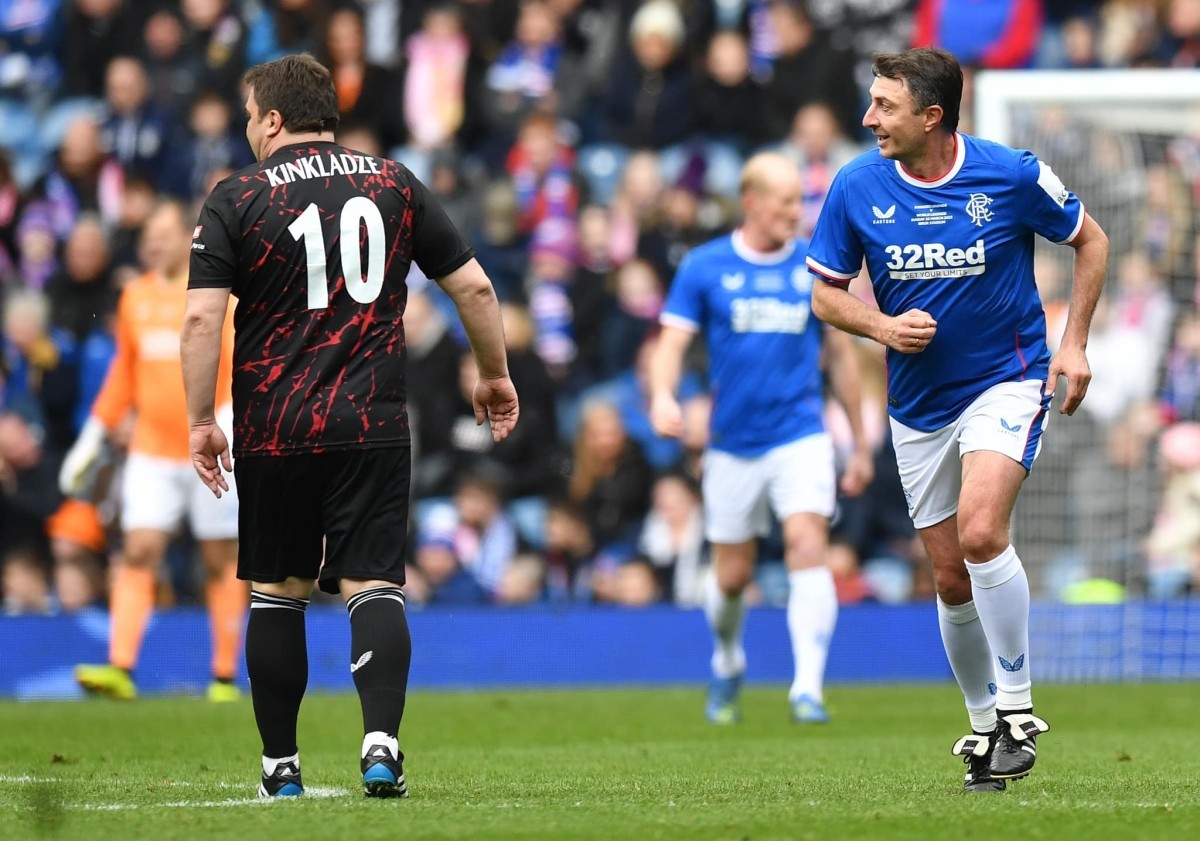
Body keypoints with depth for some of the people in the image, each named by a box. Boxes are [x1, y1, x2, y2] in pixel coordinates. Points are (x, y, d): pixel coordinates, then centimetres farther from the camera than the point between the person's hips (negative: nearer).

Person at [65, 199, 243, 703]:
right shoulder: (135, 296, 11)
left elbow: (243, 363, -12)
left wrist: (228, 420, -27)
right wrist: (97, 432, 20)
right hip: (151, 450, 4)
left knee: (221, 563, 3)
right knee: (138, 552, -8)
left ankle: (225, 677, 10)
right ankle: (121, 670, -14)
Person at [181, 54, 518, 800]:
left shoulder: (236, 200, -1)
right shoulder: (395, 185, 7)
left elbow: (202, 317, -9)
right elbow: (473, 286, 8)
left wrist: (201, 422, -2)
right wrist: (495, 375, 21)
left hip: (274, 431, -1)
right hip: (375, 427, 1)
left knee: (277, 591, 11)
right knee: (374, 584, -2)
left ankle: (281, 764, 15)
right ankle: (382, 740, -22)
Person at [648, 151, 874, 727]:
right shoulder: (704, 267, 0)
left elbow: (841, 355, 11)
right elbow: (672, 342, -4)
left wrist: (861, 445, 13)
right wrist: (663, 395, -26)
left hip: (801, 436, 0)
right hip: (732, 443, 0)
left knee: (808, 548, -20)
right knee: (732, 576, 8)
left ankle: (808, 689, -23)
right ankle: (727, 664, 39)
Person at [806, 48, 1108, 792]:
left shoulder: (1010, 174, -12)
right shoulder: (856, 187, -6)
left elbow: (1090, 240, 4)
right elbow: (826, 293, 5)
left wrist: (1074, 341, -4)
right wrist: (883, 326, -15)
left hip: (1008, 380, -4)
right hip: (919, 406, 4)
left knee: (980, 533, -25)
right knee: (952, 579, 7)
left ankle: (1017, 708, -12)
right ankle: (984, 726, 25)